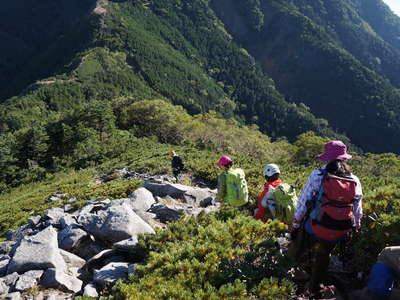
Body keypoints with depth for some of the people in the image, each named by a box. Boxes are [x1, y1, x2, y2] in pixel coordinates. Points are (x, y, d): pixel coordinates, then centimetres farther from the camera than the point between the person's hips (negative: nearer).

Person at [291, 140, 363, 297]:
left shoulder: (317, 176, -14)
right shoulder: (355, 181, -3)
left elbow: (303, 201, -10)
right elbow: (357, 209, 7)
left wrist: (295, 223, 3)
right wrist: (355, 227, 24)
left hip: (315, 229, -4)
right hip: (339, 232, 4)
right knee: (323, 257, 24)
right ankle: (314, 289, 37)